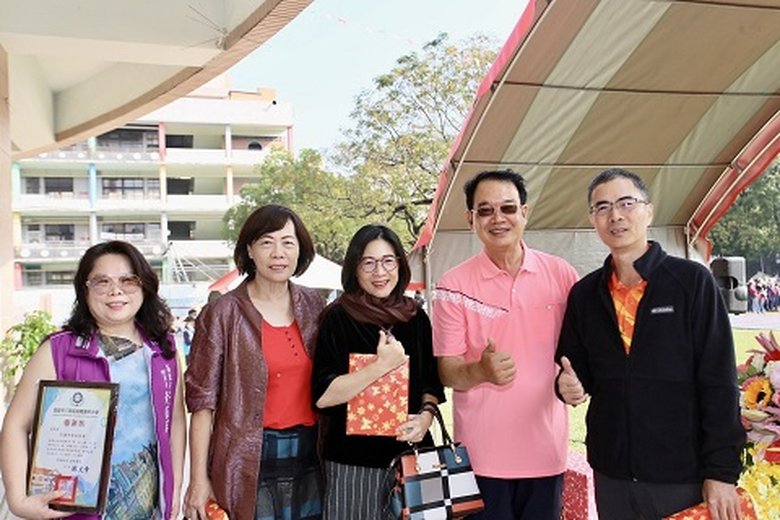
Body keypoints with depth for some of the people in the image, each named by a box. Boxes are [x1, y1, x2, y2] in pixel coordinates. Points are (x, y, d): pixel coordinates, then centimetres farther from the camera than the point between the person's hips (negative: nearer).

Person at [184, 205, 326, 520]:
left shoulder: (313, 304, 5)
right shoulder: (222, 313, -8)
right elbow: (202, 400, -7)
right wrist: (199, 480, -10)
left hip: (308, 458, 4)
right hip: (249, 461, -4)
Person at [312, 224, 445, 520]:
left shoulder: (416, 318, 6)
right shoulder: (338, 319, -9)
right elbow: (322, 396, -16)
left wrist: (426, 415, -5)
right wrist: (382, 365, -21)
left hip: (411, 452, 5)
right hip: (354, 460, -4)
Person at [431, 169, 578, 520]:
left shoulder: (560, 274, 0)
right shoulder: (454, 285, -6)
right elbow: (447, 371, -6)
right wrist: (482, 371, -27)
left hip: (546, 449, 2)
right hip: (481, 454, -2)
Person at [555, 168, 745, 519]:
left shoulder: (692, 281, -6)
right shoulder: (584, 294, 5)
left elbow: (719, 381, -7)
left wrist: (721, 472, -10)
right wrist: (570, 385, -9)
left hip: (685, 474, -3)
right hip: (612, 475, 4)